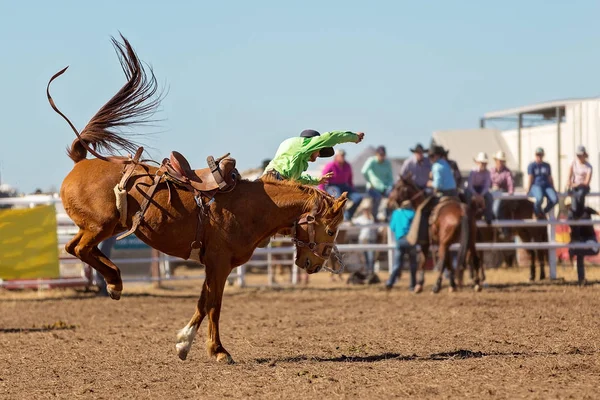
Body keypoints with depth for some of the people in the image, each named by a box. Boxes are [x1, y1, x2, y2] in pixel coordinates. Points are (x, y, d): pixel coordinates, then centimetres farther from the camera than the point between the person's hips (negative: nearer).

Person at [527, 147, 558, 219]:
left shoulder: (547, 165, 19)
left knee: (555, 199, -26)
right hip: (536, 186, -5)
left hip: (546, 186, 5)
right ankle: (537, 213, -9)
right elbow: (530, 178, 0)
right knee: (539, 198, -39)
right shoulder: (531, 166, 6)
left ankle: (543, 212, 1)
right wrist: (529, 189, -11)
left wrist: (553, 189, 16)